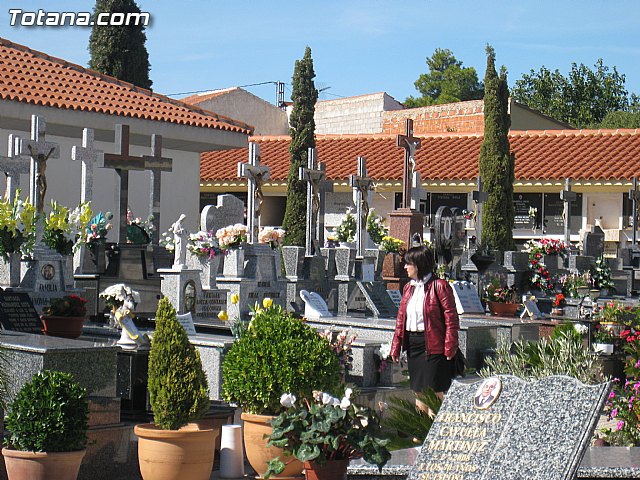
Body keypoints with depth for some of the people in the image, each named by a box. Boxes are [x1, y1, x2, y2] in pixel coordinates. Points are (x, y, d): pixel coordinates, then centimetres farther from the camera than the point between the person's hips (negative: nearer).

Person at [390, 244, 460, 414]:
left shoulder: (439, 286, -10)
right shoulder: (408, 287, 12)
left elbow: (451, 318, -13)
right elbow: (401, 318, 15)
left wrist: (450, 347, -17)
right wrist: (396, 346, 11)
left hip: (433, 344, -7)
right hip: (413, 344, 8)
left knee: (434, 391, -4)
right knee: (418, 390, 12)